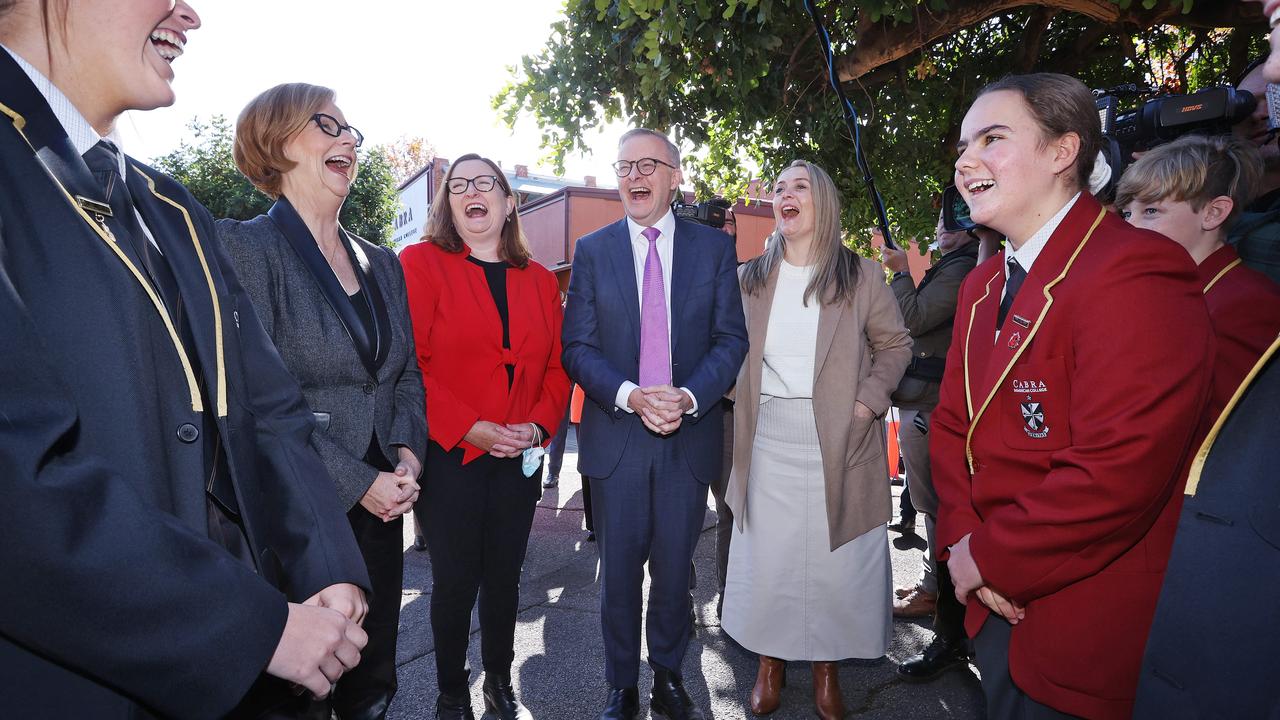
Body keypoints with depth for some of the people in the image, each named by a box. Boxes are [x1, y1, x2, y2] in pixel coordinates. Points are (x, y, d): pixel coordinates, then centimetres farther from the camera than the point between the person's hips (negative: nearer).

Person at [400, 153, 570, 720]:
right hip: (449, 458, -3)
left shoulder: (539, 279, 9)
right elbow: (408, 362, -12)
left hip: (520, 458, 4)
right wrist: (471, 428, -19)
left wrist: (538, 425, -8)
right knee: (456, 581, 9)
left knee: (504, 576, 16)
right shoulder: (420, 262, -4)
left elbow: (556, 367, 8)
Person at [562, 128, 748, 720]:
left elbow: (731, 339, -1)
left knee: (674, 569, 15)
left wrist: (688, 396, -17)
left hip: (690, 436, 0)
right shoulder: (592, 250, 4)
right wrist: (629, 395, -18)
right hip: (616, 436, 0)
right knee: (618, 571, 12)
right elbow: (578, 346, -2)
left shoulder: (714, 248, 4)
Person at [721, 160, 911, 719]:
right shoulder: (750, 277, 6)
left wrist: (869, 400, -8)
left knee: (835, 560, 7)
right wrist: (741, 400, -2)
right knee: (766, 558, 8)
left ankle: (827, 668, 29)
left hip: (837, 442, -1)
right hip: (767, 441, 2)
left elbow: (894, 344, 5)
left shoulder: (861, 276, 0)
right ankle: (769, 664, 29)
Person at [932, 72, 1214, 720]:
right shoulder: (981, 284, 6)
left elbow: (1116, 474, -28)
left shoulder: (1135, 274, -22)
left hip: (1084, 632, -7)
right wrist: (961, 537, -7)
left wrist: (989, 556, -17)